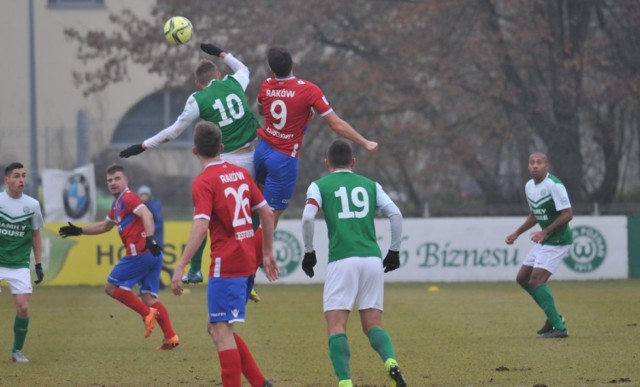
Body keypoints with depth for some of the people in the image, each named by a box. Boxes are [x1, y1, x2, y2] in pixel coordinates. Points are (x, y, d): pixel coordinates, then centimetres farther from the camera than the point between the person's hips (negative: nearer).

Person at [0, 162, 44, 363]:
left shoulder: (32, 205, 1)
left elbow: (36, 235, 12)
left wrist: (39, 265, 9)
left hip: (20, 265, 2)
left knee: (23, 307, -8)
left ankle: (17, 351, 10)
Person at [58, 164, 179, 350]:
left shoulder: (128, 198, -5)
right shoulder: (117, 204, 25)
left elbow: (146, 215, -22)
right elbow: (105, 225, 41)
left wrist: (150, 238, -37)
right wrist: (79, 231, 41)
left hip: (140, 253, -9)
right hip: (153, 255, 9)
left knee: (111, 287, 0)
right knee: (148, 297, 5)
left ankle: (147, 313, -9)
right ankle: (170, 337, -4)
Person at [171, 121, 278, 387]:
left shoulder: (203, 182, -10)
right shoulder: (240, 173, 11)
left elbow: (201, 227, -20)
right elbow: (267, 213, 14)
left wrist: (180, 267, -21)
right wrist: (268, 253, 23)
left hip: (225, 263, -8)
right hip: (248, 262, 8)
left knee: (221, 331, -6)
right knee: (219, 329, 16)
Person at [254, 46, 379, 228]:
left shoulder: (266, 86, -3)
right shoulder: (308, 90, -16)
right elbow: (336, 124, -13)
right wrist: (365, 143, -4)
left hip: (262, 149, 4)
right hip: (285, 158, -4)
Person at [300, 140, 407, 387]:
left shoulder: (319, 186, 10)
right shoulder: (370, 185, 18)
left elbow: (308, 218, -6)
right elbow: (395, 214, 7)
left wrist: (308, 252, 6)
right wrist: (394, 251, 16)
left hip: (341, 260, -3)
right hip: (372, 258, 3)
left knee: (336, 326, -1)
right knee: (373, 325, 9)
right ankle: (391, 362, -19)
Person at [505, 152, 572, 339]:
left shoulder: (554, 185, -19)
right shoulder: (529, 186, 9)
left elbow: (567, 214, -23)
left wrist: (545, 232, -29)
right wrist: (517, 233, 17)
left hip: (558, 241, -10)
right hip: (544, 241, 10)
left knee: (536, 281, -19)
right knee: (522, 278, 14)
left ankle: (559, 327, -19)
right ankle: (553, 317, 25)